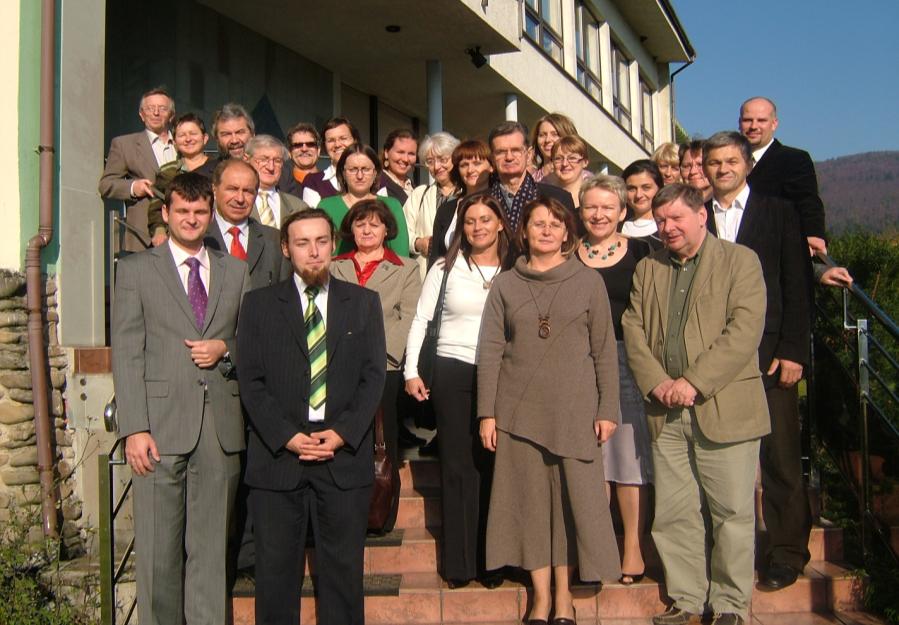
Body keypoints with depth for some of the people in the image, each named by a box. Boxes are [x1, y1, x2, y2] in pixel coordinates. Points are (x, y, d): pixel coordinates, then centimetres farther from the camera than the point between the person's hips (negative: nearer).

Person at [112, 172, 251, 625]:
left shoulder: (236, 272, 16)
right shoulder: (136, 269, 7)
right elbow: (126, 353, 0)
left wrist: (224, 348, -4)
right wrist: (135, 428, -9)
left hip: (221, 429, 3)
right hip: (162, 424, -2)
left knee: (211, 548, 7)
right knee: (159, 549, 1)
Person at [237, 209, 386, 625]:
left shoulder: (363, 302, 11)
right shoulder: (259, 304, 8)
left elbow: (374, 376, 4)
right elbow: (251, 380, 1)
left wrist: (342, 434, -9)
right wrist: (287, 437, -11)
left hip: (345, 456, 1)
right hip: (278, 453, 0)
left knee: (344, 569, 5)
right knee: (275, 571, 4)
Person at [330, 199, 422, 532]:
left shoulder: (405, 269, 15)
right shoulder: (334, 267, 19)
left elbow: (408, 319, 4)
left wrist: (379, 350, -9)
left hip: (384, 367, -1)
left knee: (383, 443, -4)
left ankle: (382, 518, 5)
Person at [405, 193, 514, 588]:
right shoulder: (446, 268, 5)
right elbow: (421, 320, 5)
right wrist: (412, 371, -2)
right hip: (453, 372, 0)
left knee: (493, 465, -1)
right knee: (458, 466, 2)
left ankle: (490, 561, 9)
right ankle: (459, 563, 9)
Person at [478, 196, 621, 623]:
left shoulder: (588, 281, 3)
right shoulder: (505, 285, 6)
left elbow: (604, 349, 3)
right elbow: (490, 351, 3)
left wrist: (608, 409, -1)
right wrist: (487, 413, -2)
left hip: (575, 411, -1)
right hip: (520, 411, 1)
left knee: (572, 499, 3)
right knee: (530, 499, 5)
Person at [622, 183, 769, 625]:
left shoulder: (740, 261, 1)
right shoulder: (648, 268, 16)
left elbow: (745, 330, -10)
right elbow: (633, 330, 9)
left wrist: (692, 382, -15)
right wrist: (657, 383, -7)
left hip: (724, 408, -4)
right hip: (666, 412, 4)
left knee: (732, 513, 0)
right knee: (673, 514, 7)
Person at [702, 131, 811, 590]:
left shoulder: (779, 213, 7)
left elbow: (796, 287, 2)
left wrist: (792, 351, -6)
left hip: (768, 354, -1)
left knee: (779, 457, 2)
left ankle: (786, 550, 13)